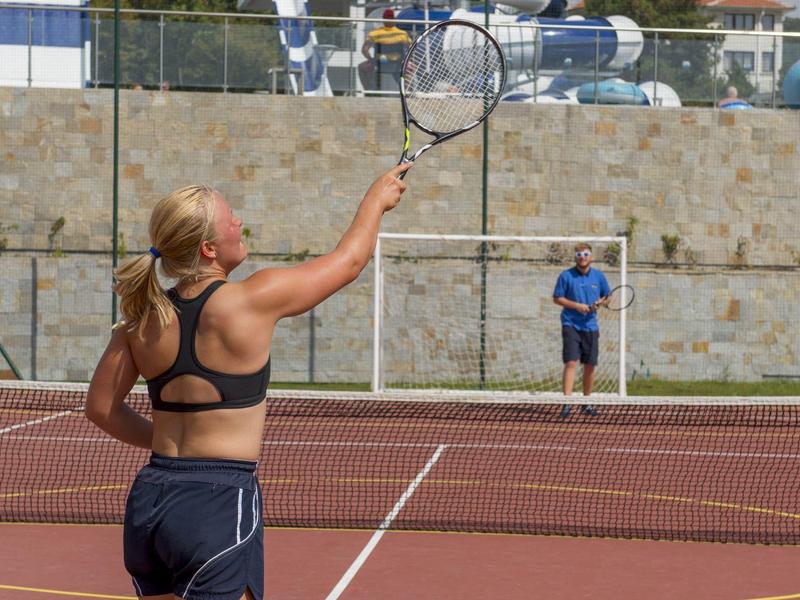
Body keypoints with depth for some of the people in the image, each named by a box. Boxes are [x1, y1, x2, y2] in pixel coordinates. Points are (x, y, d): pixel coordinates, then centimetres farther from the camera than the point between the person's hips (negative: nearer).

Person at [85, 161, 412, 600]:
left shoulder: (143, 318, 3)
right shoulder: (253, 301, -11)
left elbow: (101, 407, 12)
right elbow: (349, 260, 4)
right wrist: (377, 198, 21)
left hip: (148, 501, 6)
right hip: (218, 507, -6)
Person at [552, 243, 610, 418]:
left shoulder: (598, 276, 6)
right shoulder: (566, 276, -3)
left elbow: (607, 296, 15)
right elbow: (557, 298, -1)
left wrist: (599, 302, -7)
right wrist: (576, 305, -14)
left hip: (590, 326, 4)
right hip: (571, 325, -4)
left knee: (590, 365, 7)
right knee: (571, 363, -15)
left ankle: (587, 402, 20)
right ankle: (567, 402, -19)